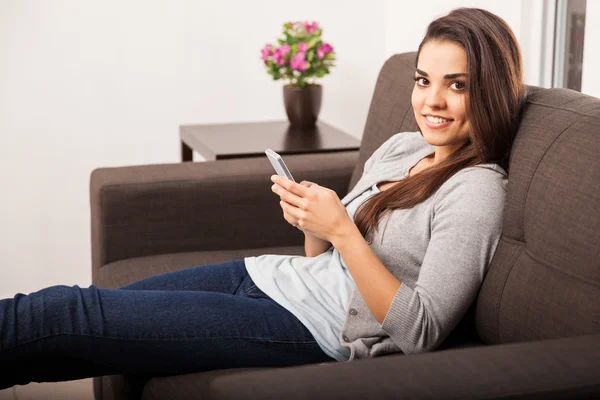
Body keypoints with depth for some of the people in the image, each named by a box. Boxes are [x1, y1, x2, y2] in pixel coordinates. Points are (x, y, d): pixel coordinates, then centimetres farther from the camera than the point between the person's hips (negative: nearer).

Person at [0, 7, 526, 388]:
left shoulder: (477, 189, -12)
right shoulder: (400, 147, 11)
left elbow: (421, 332, -18)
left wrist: (340, 229, -22)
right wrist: (309, 216, -5)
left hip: (310, 329, -7)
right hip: (270, 274, 8)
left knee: (70, 314, -13)